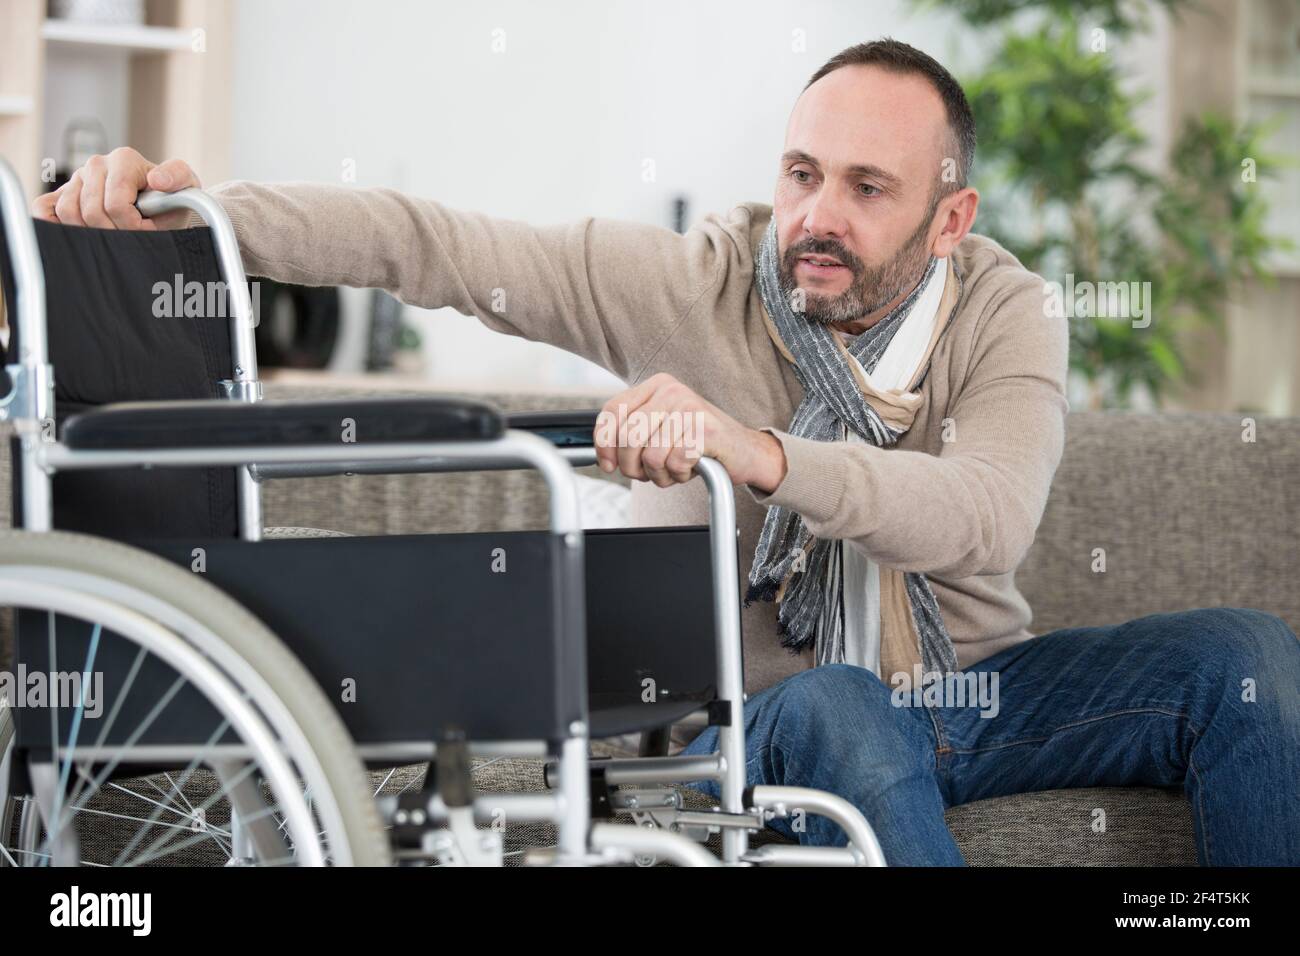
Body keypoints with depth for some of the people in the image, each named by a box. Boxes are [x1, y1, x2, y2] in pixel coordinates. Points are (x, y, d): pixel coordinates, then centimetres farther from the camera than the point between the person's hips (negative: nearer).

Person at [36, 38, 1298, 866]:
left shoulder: (1004, 314, -8)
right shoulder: (687, 288, -11)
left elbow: (986, 520, -29)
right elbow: (430, 246, -18)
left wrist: (759, 452, -46)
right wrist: (188, 214, -32)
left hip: (967, 691, 3)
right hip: (766, 720, -3)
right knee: (836, 705, -40)